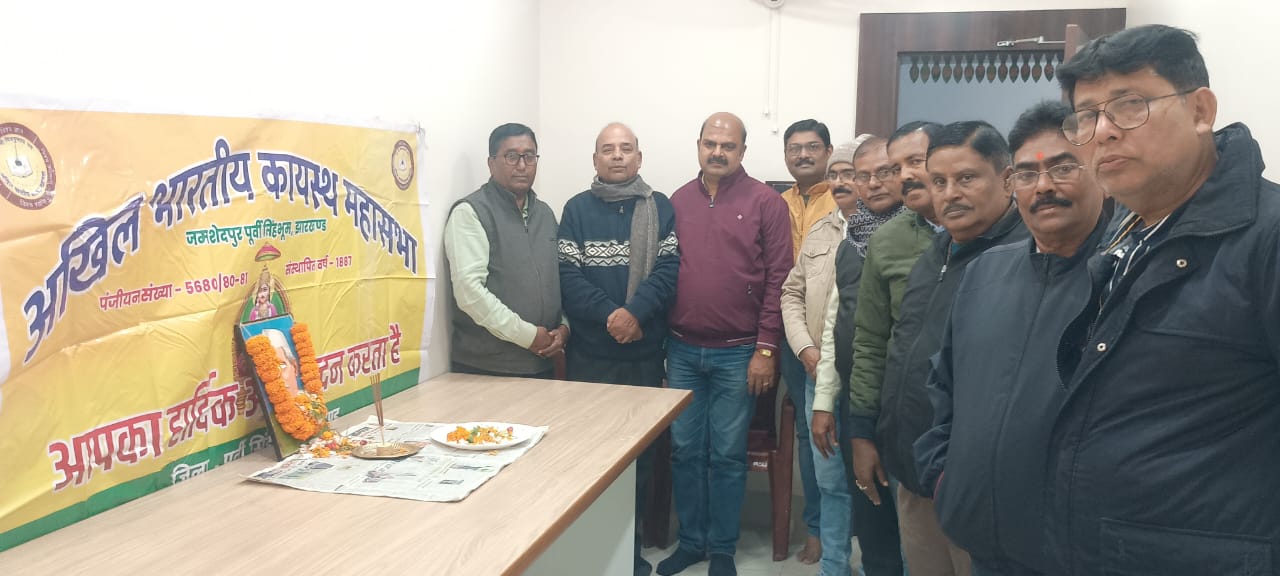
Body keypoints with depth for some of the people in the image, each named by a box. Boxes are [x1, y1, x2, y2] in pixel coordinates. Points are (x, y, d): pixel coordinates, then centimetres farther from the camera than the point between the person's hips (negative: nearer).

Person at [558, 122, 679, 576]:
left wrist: (636, 311, -21)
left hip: (645, 352, 1)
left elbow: (668, 269, -6)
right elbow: (568, 276, -6)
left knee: (641, 449, 9)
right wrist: (609, 315, -18)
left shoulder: (660, 208, 6)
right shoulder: (577, 209, 4)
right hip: (589, 352, -1)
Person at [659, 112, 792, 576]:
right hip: (682, 350, 3)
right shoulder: (678, 201, 7)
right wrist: (660, 340, 7)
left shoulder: (766, 203, -3)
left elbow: (778, 280, -6)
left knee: (727, 455, 7)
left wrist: (766, 349, -10)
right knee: (685, 450, 10)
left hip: (737, 354, -3)